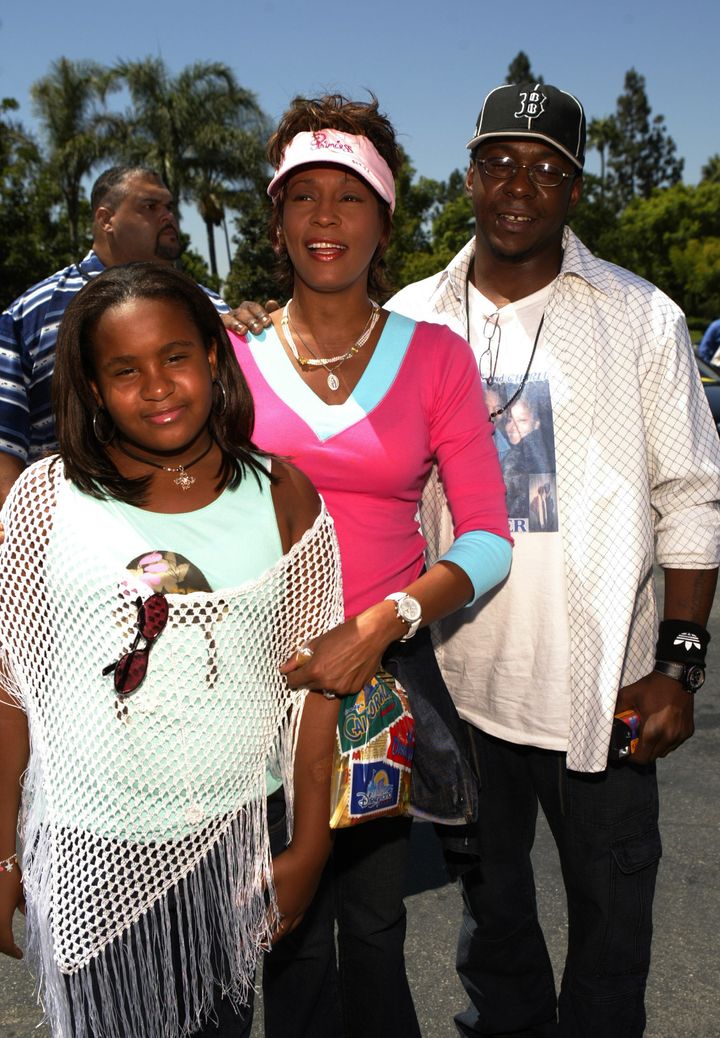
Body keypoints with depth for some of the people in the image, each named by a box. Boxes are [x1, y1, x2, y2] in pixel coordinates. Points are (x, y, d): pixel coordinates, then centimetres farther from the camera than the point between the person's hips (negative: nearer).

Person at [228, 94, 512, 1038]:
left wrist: (383, 622, -18)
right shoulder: (229, 351, -1)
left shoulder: (436, 355, -1)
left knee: (374, 921, 17)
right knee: (292, 930, 14)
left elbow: (488, 536, -5)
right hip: (261, 673, 0)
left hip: (389, 670, 0)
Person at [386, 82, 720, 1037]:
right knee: (489, 897, 22)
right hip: (458, 676, 2)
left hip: (603, 683, -2)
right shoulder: (412, 319, 2)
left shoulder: (642, 319, -3)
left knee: (612, 914, 14)